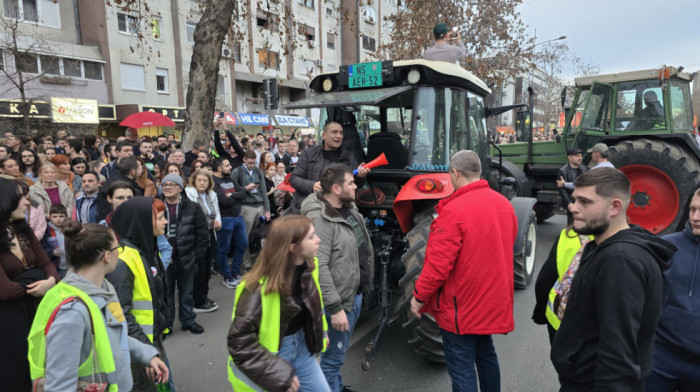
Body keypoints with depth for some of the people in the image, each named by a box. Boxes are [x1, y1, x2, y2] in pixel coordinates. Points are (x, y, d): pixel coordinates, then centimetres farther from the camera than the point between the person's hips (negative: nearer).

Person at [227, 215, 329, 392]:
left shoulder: (309, 266, -8)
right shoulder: (259, 288, -30)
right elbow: (240, 342, -26)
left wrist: (320, 334, 12)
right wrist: (279, 376, -26)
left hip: (301, 346, 6)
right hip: (271, 354, -6)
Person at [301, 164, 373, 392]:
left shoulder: (349, 208, 4)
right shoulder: (319, 220, -25)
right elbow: (319, 268, -29)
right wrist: (335, 307, -27)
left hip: (355, 294, 9)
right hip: (340, 299, -9)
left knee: (340, 352, 27)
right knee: (333, 358, 8)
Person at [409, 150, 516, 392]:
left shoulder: (454, 211, -24)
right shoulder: (504, 203, 1)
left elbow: (438, 263, -24)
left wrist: (419, 295, -10)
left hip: (461, 306, -8)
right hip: (494, 299, 8)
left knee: (461, 367, 5)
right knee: (485, 353, 26)